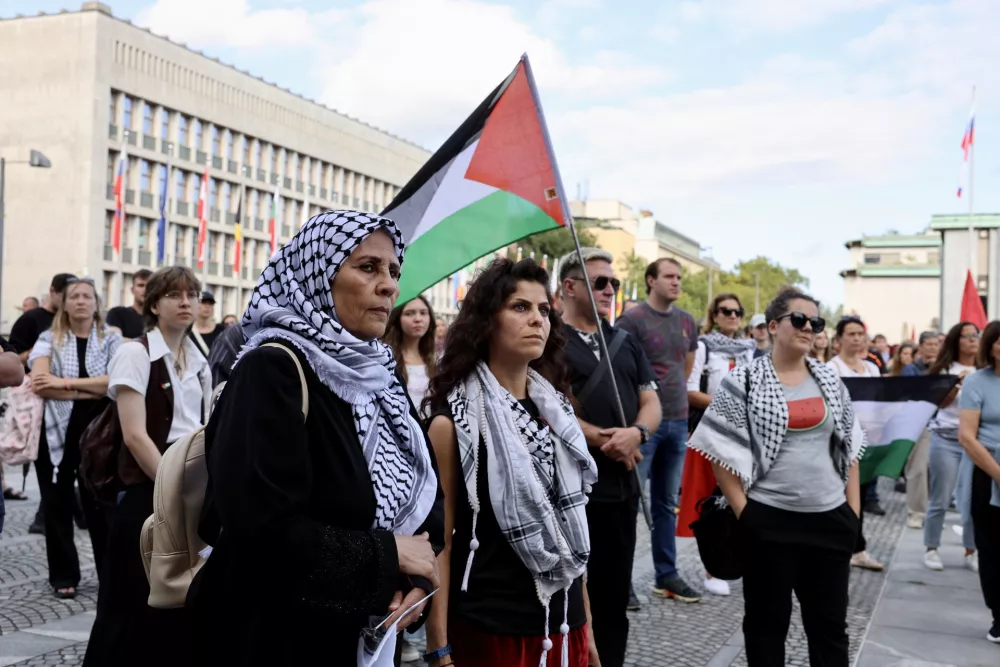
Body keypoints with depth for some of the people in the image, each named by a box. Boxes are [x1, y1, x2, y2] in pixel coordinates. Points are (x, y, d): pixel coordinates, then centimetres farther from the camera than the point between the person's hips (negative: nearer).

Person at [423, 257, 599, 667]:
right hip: (489, 629, -5)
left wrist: (586, 626, 13)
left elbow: (571, 531, 12)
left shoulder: (555, 410, 7)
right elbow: (439, 540, -11)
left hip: (563, 625, 5)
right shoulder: (454, 420, -10)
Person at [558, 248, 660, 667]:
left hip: (622, 487, 7)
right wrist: (605, 440, -14)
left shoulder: (625, 342, 15)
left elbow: (651, 403, 10)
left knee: (614, 597, 15)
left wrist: (636, 433, -12)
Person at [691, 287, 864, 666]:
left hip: (830, 519, 4)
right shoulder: (743, 382, -6)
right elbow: (723, 451, -7)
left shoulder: (829, 381, 9)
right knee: (767, 621, 9)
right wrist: (743, 510, -10)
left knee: (830, 622, 14)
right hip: (769, 521, -4)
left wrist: (853, 510, 7)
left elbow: (849, 448, 12)